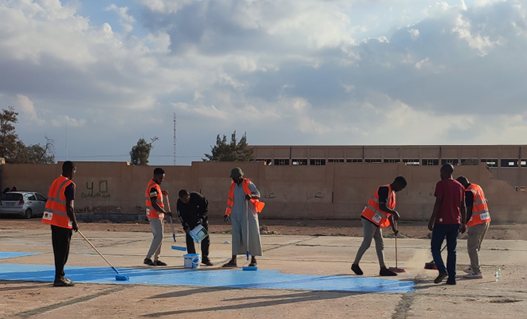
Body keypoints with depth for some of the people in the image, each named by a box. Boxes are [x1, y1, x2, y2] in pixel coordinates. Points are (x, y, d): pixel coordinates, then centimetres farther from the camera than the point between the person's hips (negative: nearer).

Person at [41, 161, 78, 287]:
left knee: (58, 249, 14)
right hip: (63, 221, -9)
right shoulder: (69, 185, -13)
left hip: (53, 220, 9)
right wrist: (74, 223, -9)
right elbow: (69, 206, -17)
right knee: (63, 250, -4)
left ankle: (60, 275, 20)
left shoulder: (56, 182, 14)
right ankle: (59, 278, -4)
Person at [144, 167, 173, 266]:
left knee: (158, 237, 12)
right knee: (158, 237, -10)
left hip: (157, 215, 10)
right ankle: (148, 258, -7)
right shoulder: (153, 187, -18)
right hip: (155, 216, -10)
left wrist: (162, 192, 12)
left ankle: (156, 259, 16)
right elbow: (154, 204, -23)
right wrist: (165, 212, -21)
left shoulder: (155, 185, 13)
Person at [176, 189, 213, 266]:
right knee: (189, 238, -7)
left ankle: (205, 258, 8)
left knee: (205, 238, -2)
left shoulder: (197, 196, -29)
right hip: (190, 221, 1)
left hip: (202, 219, -1)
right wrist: (185, 226, -22)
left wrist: (201, 217, -23)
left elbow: (206, 206, -16)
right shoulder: (180, 202, -21)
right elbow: (181, 215, -11)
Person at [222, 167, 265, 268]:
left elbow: (258, 195, -9)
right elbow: (230, 200, 17)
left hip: (248, 214, -5)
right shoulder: (233, 185, 10)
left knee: (250, 235, -2)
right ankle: (233, 260, 6)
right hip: (236, 215, 5)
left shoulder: (248, 184, -7)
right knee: (235, 236, 4)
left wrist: (251, 195, -30)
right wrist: (227, 213, 15)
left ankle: (253, 259, 7)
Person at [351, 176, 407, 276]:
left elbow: (389, 213, 20)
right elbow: (382, 207, -24)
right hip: (369, 219, -10)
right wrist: (394, 212, -16)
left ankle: (383, 268, 6)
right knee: (367, 242, -8)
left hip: (376, 222, 10)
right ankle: (355, 264, 4)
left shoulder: (392, 194, 16)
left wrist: (393, 227, 17)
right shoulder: (384, 189, -14)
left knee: (380, 244, 6)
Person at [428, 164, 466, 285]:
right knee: (452, 250, 9)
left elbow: (438, 203, -13)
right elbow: (463, 206, 12)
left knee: (435, 247, 4)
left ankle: (442, 270, -16)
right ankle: (452, 277, 6)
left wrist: (432, 220, -10)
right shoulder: (460, 186, 11)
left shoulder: (441, 184, -7)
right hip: (455, 222, 6)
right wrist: (464, 223, 17)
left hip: (442, 221, -6)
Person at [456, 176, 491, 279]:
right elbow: (485, 201, 25)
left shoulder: (468, 192, -15)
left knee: (472, 247, -5)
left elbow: (469, 210, -18)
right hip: (486, 220, 10)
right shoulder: (477, 187, 14)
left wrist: (464, 223, -8)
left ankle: (477, 272, -7)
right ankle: (473, 267, 29)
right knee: (476, 246, 20)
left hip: (477, 223, -10)